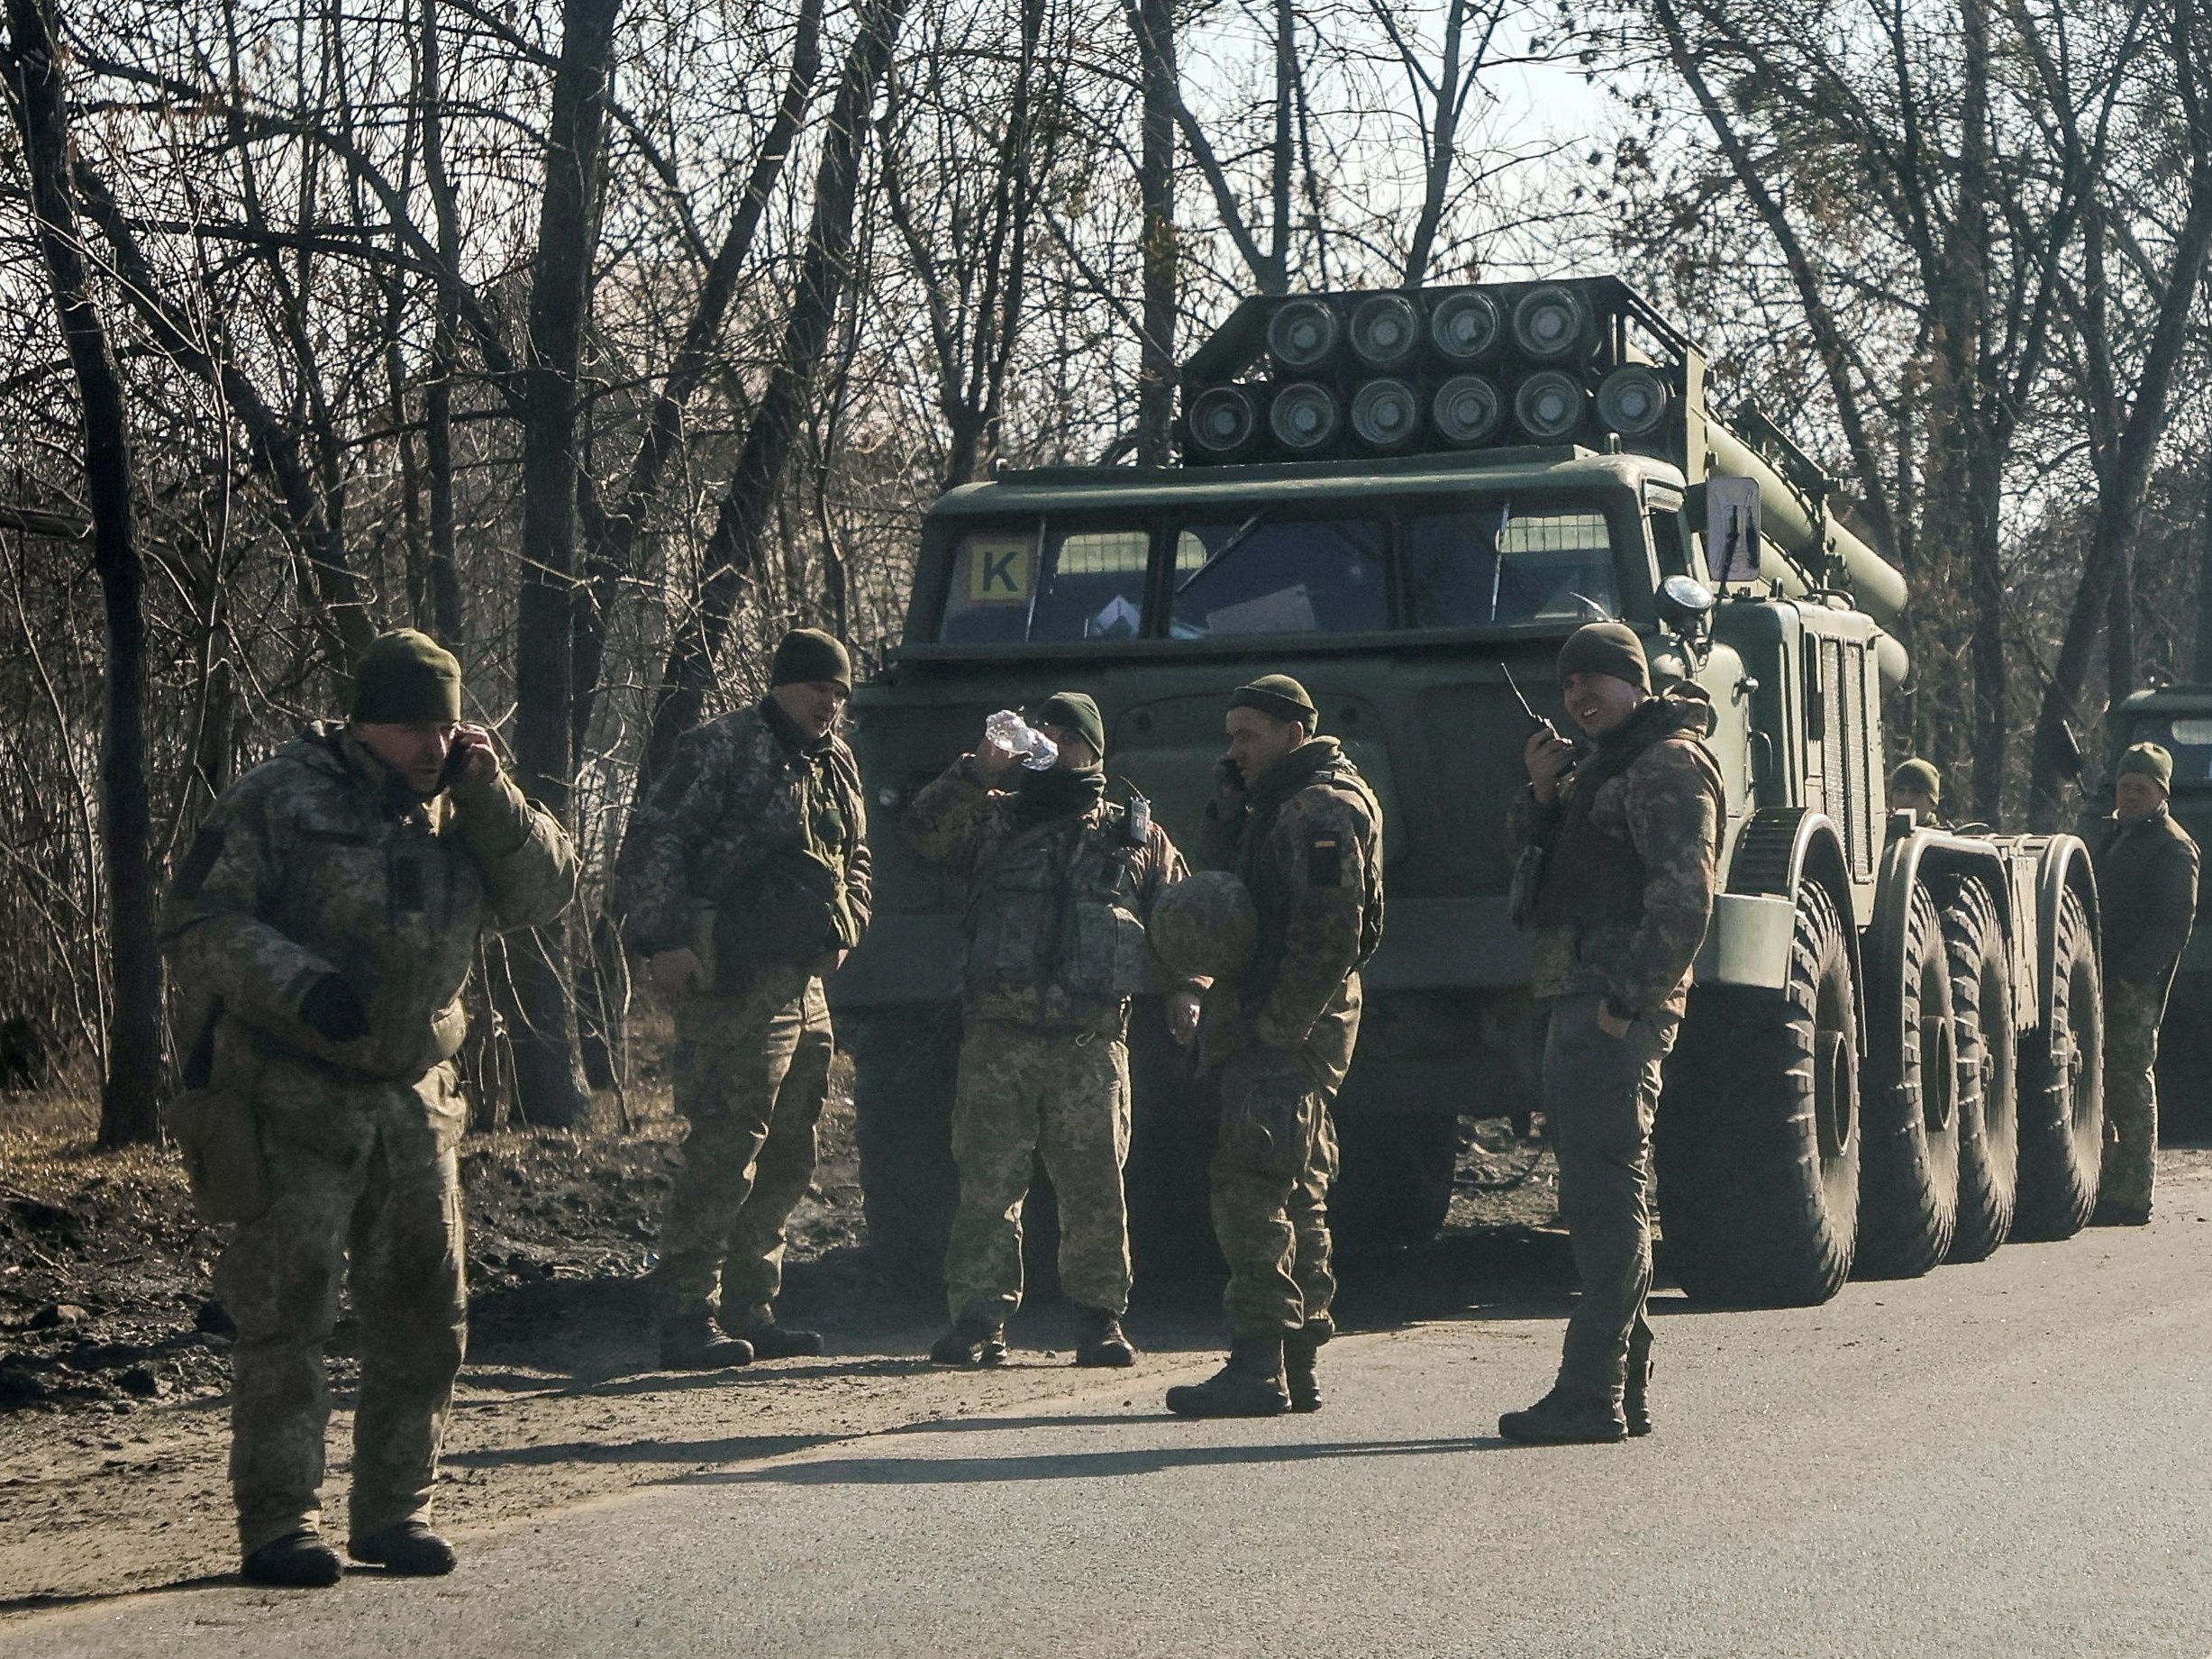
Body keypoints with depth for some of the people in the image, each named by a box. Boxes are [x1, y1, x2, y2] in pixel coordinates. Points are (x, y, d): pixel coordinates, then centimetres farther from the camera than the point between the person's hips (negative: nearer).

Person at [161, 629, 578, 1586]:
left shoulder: (456, 813, 11)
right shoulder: (278, 802, -6)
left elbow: (545, 894, 5)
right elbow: (198, 926, -11)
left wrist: (486, 792, -7)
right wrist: (300, 985, -24)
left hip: (410, 1099, 6)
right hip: (291, 1098, -6)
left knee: (426, 1309, 8)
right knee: (286, 1311, -6)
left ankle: (397, 1510, 19)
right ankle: (278, 1525, -1)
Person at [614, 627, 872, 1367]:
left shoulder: (836, 765, 18)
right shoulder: (723, 749, -8)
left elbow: (853, 859, 33)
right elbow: (653, 843, -13)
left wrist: (844, 929, 17)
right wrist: (664, 943, -19)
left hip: (803, 987, 9)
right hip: (734, 985, -9)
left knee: (787, 1163, 13)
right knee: (725, 1153, -11)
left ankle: (749, 1311, 21)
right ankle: (686, 1320, -7)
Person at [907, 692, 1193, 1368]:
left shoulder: (1138, 837, 17)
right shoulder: (995, 820, 15)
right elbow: (926, 829, -2)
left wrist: (1186, 989, 3)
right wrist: (976, 773, -14)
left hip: (1092, 1040, 0)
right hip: (999, 1037, 0)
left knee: (1096, 1186, 0)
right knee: (986, 1184, -4)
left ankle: (1102, 1318, 9)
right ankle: (979, 1318, -1)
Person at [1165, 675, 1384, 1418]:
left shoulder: (1321, 810, -13)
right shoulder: (1280, 805, 20)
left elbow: (1329, 934, -21)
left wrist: (1277, 1024, -22)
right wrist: (1229, 799, 5)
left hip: (1289, 1030, -11)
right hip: (1276, 1026, 11)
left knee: (1251, 1189, -14)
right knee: (1297, 1196, 13)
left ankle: (1259, 1366, -16)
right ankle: (1297, 1364, 18)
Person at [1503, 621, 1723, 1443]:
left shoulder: (1669, 765, -9)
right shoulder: (1604, 763, 23)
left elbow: (1684, 899, -19)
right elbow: (1539, 847, 23)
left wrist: (1625, 998, -23)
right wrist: (1542, 790, 3)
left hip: (1618, 1011, -11)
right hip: (1579, 1004, 11)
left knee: (1607, 1199, -12)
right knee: (1602, 1201, 12)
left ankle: (1591, 1396, -14)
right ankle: (1625, 1388, 17)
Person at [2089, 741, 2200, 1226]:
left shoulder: (2172, 848, -6)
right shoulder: (2109, 833, 21)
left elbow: (2174, 925, -14)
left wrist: (2129, 975, -21)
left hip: (2137, 987, -8)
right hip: (2098, 982, 8)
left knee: (2130, 1086, -8)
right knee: (2097, 1084, 8)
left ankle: (2131, 1198, -6)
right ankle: (2104, 1189, 13)